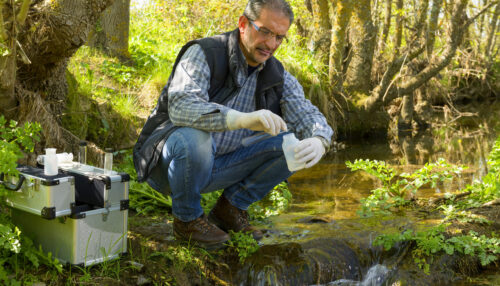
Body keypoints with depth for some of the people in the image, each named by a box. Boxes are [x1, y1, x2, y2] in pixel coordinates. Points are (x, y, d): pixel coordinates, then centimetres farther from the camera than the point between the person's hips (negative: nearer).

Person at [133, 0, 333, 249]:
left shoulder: (277, 76, 1)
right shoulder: (203, 54, -19)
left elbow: (306, 114, -6)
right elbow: (181, 106, -36)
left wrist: (318, 141, -32)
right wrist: (242, 119, -51)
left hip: (216, 166, 5)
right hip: (167, 161, -5)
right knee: (194, 139, -39)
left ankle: (230, 208, 5)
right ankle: (187, 219, -11)